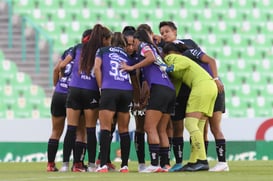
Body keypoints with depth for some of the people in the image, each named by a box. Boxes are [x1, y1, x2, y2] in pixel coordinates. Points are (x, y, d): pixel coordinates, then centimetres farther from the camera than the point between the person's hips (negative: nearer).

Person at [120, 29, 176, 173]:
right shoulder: (154, 49, 30)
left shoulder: (143, 45, 6)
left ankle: (154, 164, -17)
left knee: (150, 128, -9)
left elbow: (151, 58, -14)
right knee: (161, 130, 10)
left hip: (159, 89, -8)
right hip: (170, 90, 8)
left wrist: (131, 68, -8)